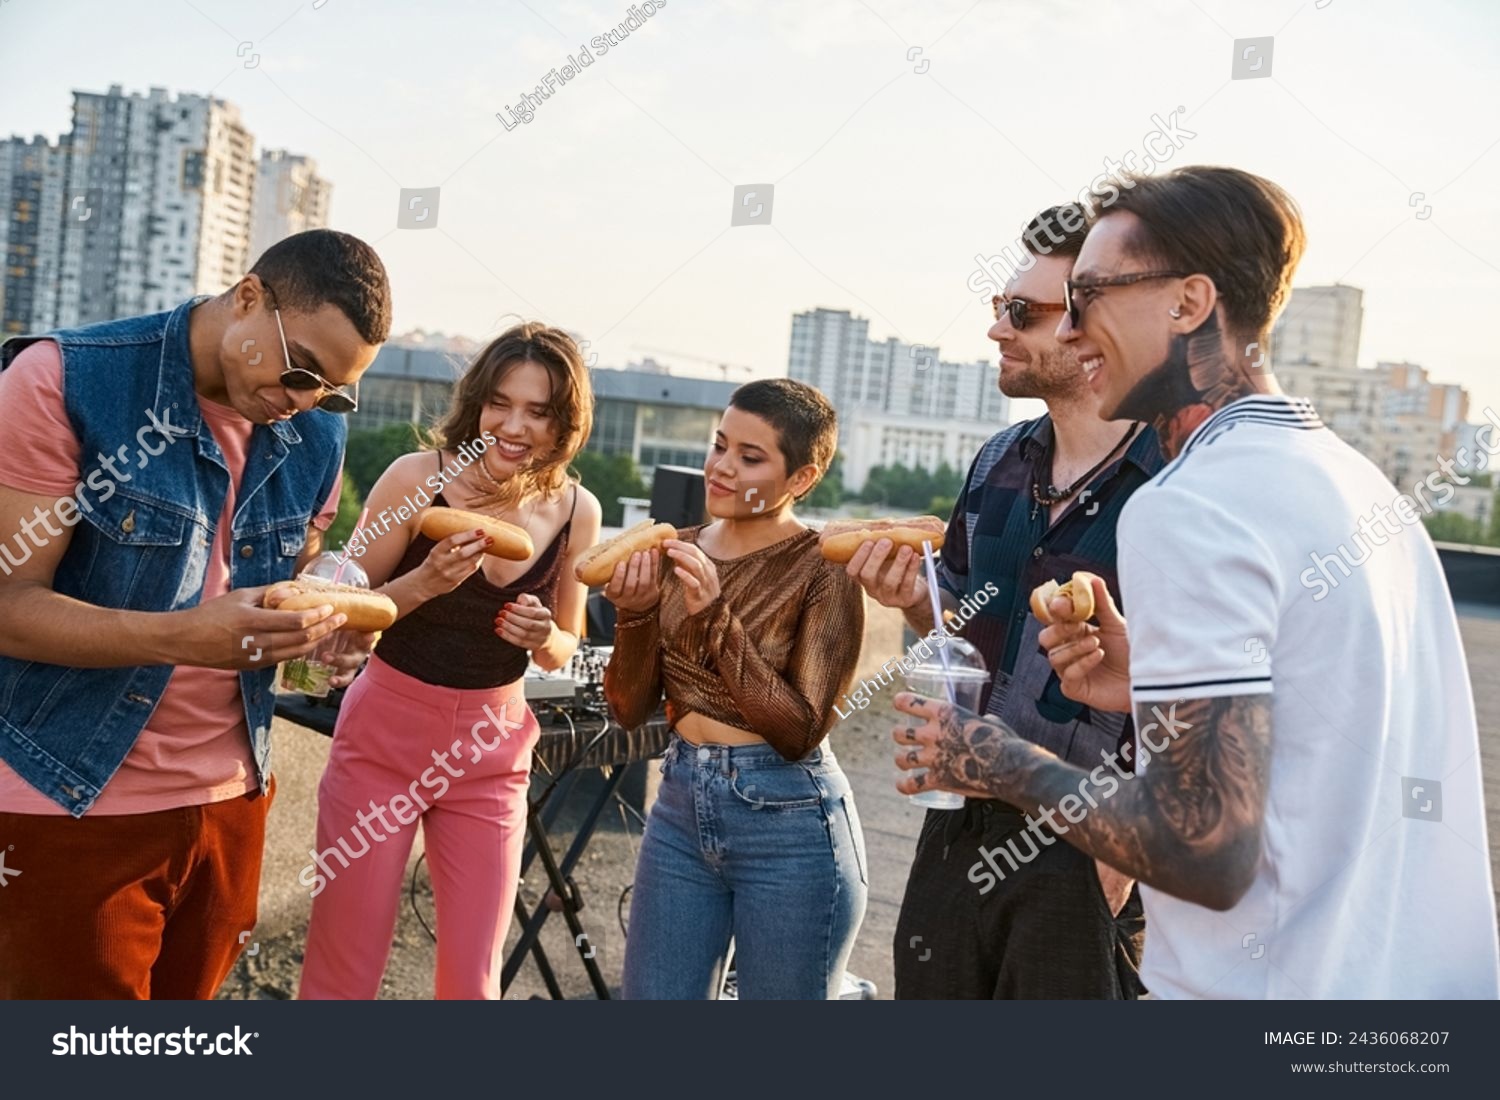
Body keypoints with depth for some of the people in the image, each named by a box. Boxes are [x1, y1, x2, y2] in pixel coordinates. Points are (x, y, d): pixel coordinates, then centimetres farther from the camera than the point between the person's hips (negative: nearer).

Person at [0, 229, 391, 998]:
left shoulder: (316, 436, 3)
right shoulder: (65, 380, -14)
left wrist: (328, 625, -10)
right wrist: (183, 636, -32)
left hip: (229, 797, 5)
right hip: (73, 805, -5)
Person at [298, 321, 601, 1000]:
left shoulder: (577, 511, -5)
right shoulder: (419, 477, -13)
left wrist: (542, 637, -15)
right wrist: (424, 583, -24)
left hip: (491, 753, 2)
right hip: (384, 736, -2)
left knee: (472, 978, 8)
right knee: (342, 974, 6)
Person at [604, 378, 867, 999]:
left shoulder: (824, 571, -11)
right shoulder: (677, 553, 3)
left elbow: (800, 730, -18)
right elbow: (629, 709, 2)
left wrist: (715, 617, -24)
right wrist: (634, 613, -15)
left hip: (788, 824, -5)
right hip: (680, 808, 5)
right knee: (650, 994, 15)